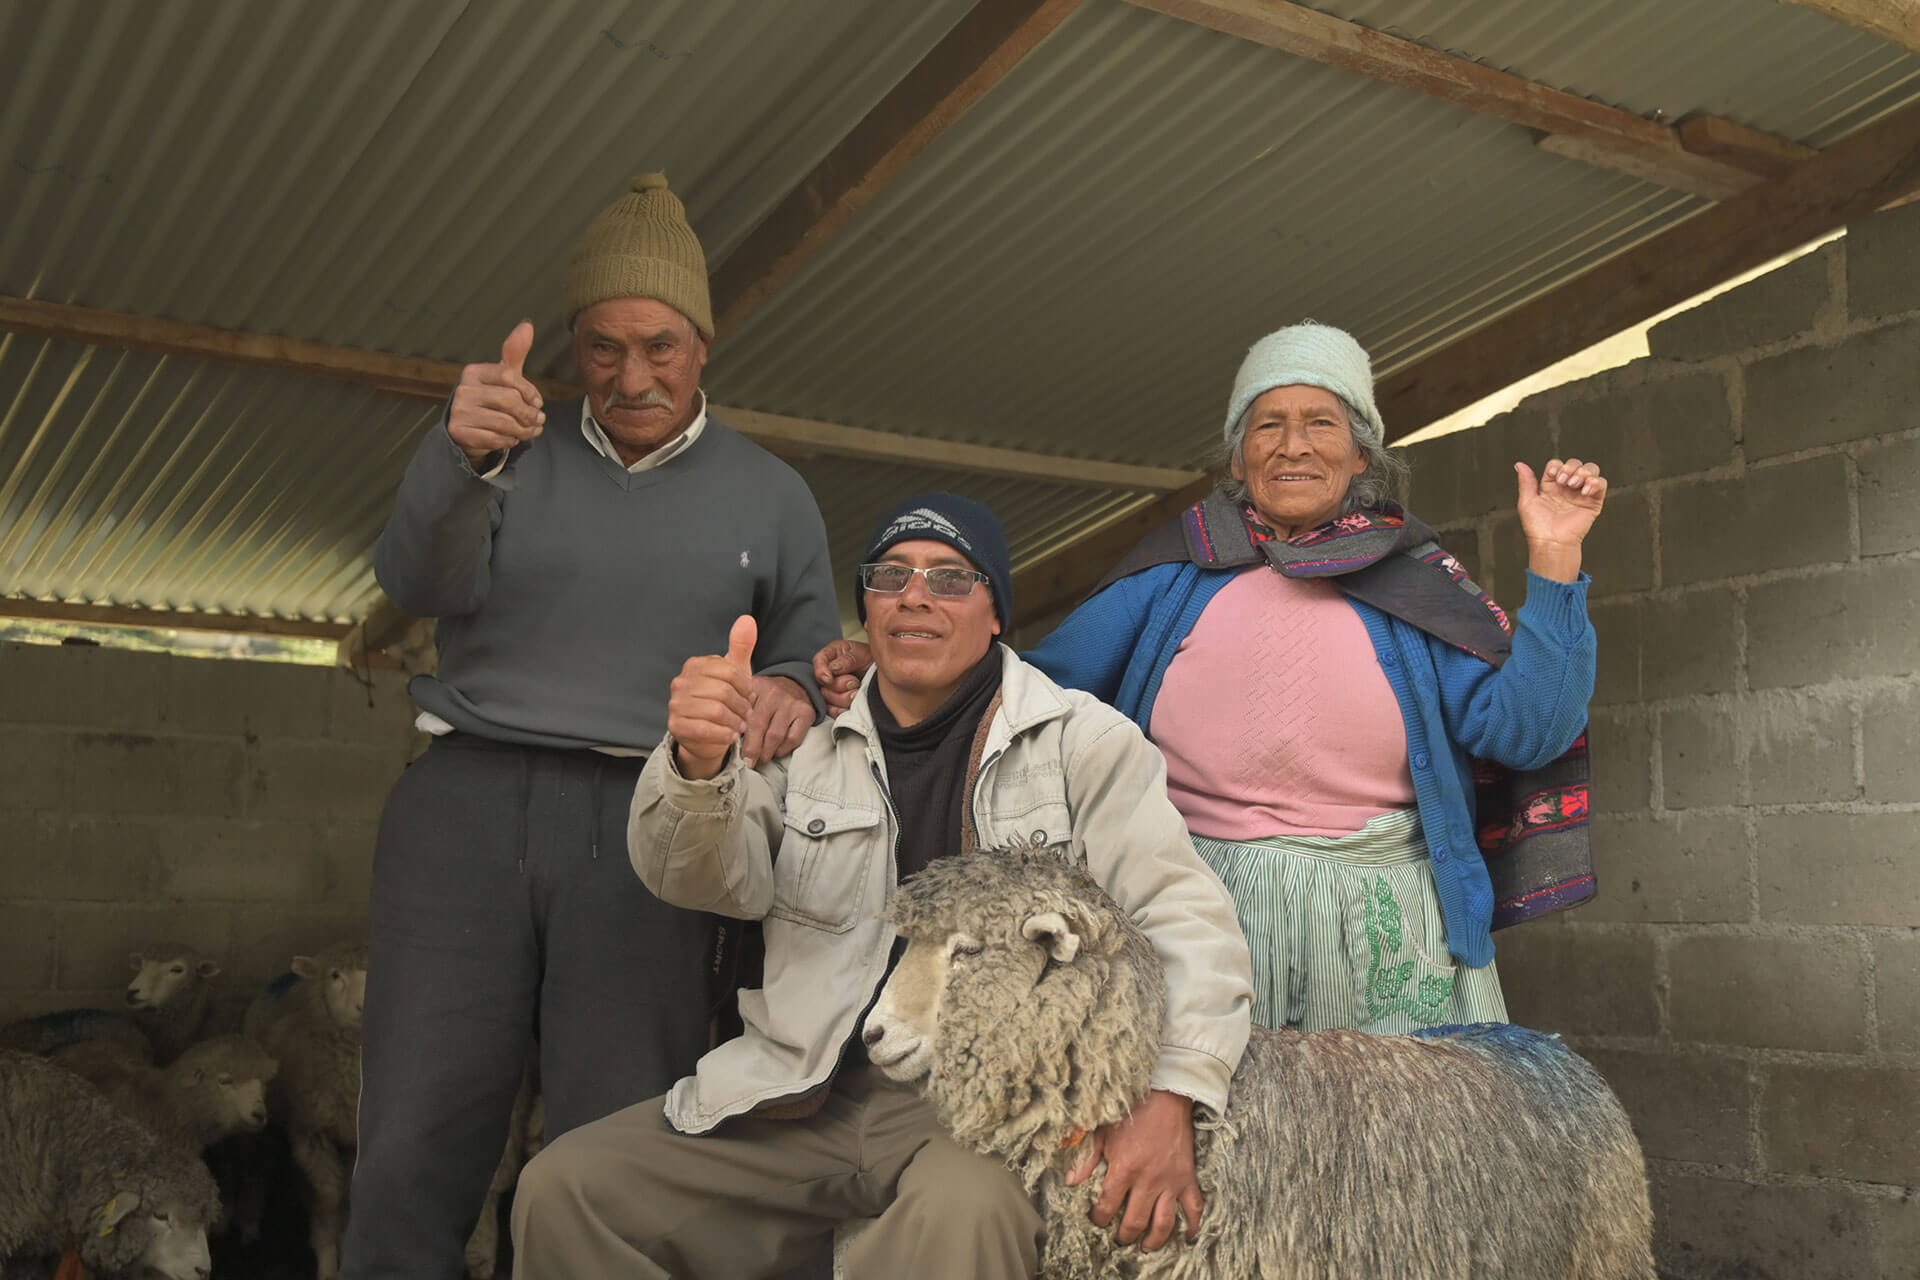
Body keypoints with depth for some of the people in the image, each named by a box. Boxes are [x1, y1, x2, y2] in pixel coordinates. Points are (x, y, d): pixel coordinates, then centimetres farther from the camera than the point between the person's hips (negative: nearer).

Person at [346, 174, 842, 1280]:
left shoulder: (769, 495, 16)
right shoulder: (517, 453, 14)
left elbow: (817, 655, 17)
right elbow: (422, 586, -3)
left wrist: (789, 689, -9)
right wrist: (461, 458, -23)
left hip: (648, 822, 0)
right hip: (470, 803, 1)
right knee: (412, 1154, -5)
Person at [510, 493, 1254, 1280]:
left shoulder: (1083, 741, 4)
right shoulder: (811, 746, 13)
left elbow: (1183, 914, -3)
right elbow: (717, 881, 3)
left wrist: (1172, 1098, -19)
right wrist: (699, 764, -20)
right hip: (808, 1094, 4)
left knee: (965, 1214, -38)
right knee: (563, 1189, -9)